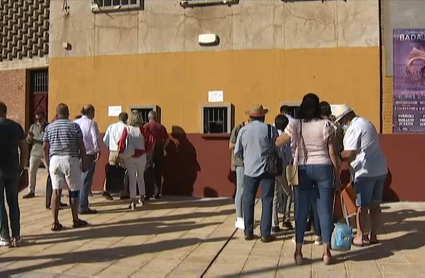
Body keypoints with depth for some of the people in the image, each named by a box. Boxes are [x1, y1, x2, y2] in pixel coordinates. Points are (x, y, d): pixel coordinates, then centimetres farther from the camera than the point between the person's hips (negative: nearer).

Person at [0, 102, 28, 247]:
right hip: (13, 170, 4)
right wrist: (21, 166, 12)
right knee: (13, 203, 11)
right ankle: (16, 236, 13)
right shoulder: (16, 126, 5)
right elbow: (25, 149, 6)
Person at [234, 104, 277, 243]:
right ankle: (265, 234, 5)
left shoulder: (243, 130, -1)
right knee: (267, 201, 4)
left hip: (249, 170, 2)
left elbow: (237, 152, 4)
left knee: (248, 200, 11)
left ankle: (248, 232, 15)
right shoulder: (270, 129, -7)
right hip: (267, 169, -2)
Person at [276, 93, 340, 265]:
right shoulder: (325, 125, -4)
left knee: (301, 211, 6)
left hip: (303, 169, 1)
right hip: (323, 168, 0)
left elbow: (277, 143, 7)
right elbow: (332, 152, -3)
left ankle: (298, 251, 8)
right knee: (325, 210, 5)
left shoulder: (295, 126, -3)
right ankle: (326, 251, 8)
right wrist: (337, 174, 5)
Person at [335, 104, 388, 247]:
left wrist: (337, 157, -3)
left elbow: (349, 154, -22)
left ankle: (360, 237, 9)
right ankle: (373, 235, 21)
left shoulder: (353, 128, -14)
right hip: (380, 169, 9)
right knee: (374, 203, 13)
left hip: (365, 172, -8)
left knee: (362, 205, 1)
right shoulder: (367, 123, 15)